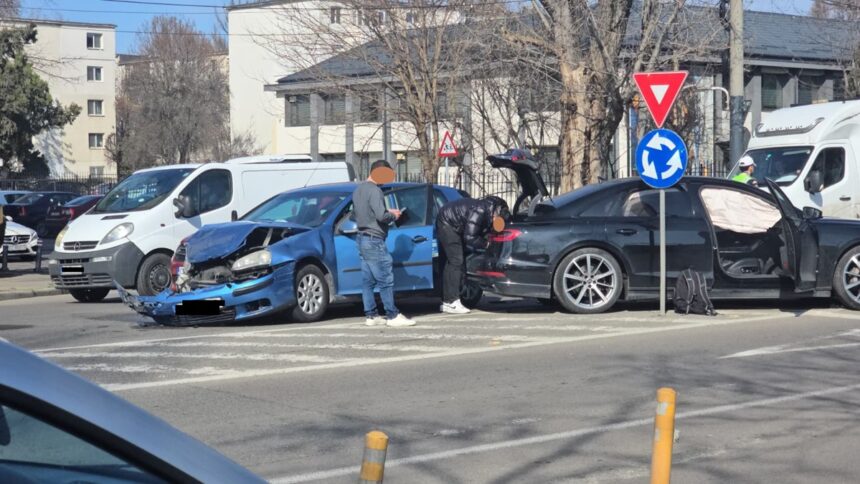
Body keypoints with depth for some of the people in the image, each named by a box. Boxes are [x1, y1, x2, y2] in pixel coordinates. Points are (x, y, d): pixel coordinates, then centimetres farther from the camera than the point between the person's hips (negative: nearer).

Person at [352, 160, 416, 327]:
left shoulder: (358, 189, 13)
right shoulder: (374, 191, -16)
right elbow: (381, 216, -25)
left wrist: (388, 212, 18)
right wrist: (393, 215, -4)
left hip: (362, 238, 10)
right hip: (374, 240, -10)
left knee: (368, 280, 10)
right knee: (386, 280, -6)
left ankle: (371, 315, 11)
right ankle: (393, 316, -6)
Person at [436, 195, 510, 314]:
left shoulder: (488, 212, -5)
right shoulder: (479, 212, -32)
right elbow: (469, 238, -30)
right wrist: (486, 244, -20)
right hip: (446, 223, -10)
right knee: (455, 261, -14)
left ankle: (446, 302, 13)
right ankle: (451, 302, -16)